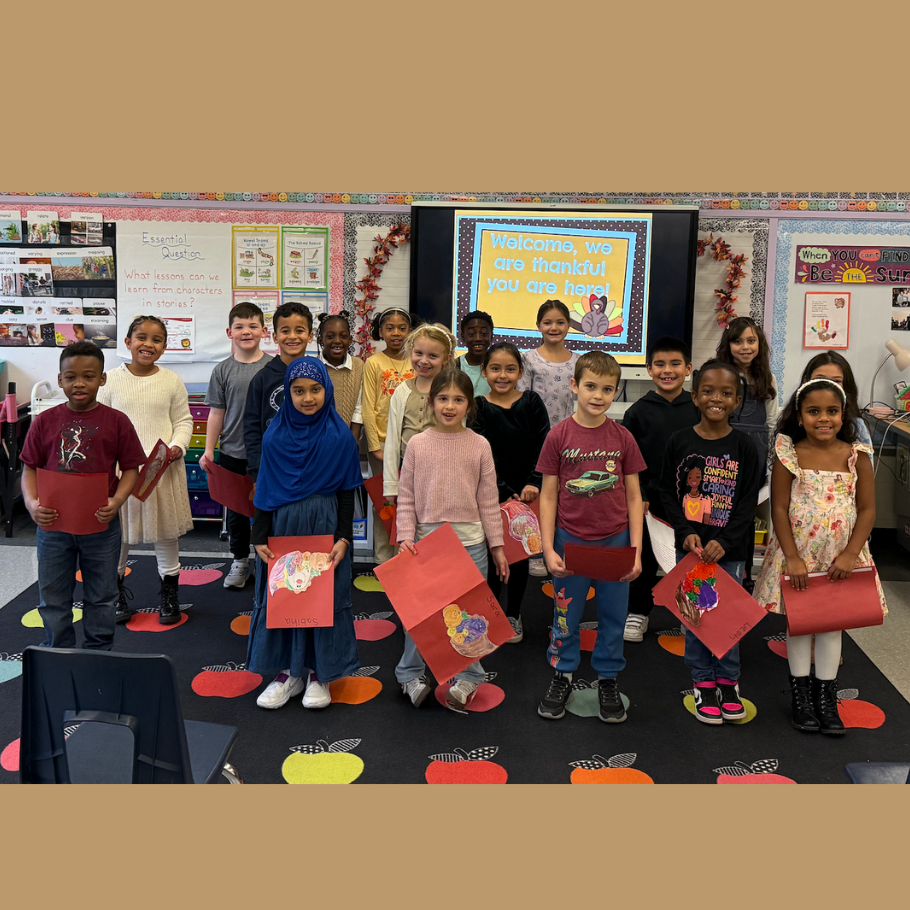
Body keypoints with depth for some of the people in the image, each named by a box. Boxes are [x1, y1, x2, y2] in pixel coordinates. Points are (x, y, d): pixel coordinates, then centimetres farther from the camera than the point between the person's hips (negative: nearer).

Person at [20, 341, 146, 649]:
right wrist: (31, 502, -14)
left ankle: (99, 655, 31)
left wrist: (117, 500, -20)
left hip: (101, 524, -1)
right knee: (53, 598, 13)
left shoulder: (116, 421, -5)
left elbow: (130, 468, -3)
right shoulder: (45, 421, -1)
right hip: (53, 523, 1)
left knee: (101, 597, 13)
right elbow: (30, 468, 3)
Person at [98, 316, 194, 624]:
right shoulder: (111, 379, 0)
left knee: (165, 532, 9)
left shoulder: (171, 381, 2)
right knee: (116, 530, 9)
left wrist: (177, 446, -11)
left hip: (163, 468, 0)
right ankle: (115, 590, 27)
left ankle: (170, 592, 23)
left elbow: (184, 420, 6)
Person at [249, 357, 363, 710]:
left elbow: (346, 492, -2)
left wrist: (343, 538, -8)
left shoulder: (340, 436, -4)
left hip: (324, 526, -1)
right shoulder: (275, 436, -1)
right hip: (282, 525, 2)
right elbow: (265, 491, 3)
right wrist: (260, 537, -1)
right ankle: (290, 671, 22)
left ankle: (320, 672, 21)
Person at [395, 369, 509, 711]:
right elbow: (406, 498, 3)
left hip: (470, 542, 0)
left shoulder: (479, 445, 1)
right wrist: (406, 537, -7)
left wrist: (497, 545, 5)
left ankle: (468, 677, 25)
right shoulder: (417, 444, 0)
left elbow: (488, 500, 4)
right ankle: (411, 673, 26)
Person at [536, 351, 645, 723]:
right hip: (570, 541, -1)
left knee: (613, 615, 11)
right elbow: (548, 496, -3)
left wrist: (636, 550, -3)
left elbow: (633, 497, 2)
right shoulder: (559, 436, -6)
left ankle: (608, 679, 30)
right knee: (565, 614, 11)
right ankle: (562, 676, 31)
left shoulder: (622, 437, -2)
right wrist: (548, 549, -7)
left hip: (614, 542, 1)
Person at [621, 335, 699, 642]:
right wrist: (635, 496, -9)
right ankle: (638, 612, 27)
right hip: (650, 501, -1)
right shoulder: (638, 412, -4)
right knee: (645, 558, 11)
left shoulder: (698, 410, -1)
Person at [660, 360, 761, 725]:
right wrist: (686, 533, -11)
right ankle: (703, 682, 22)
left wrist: (723, 541, -15)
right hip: (690, 545, 1)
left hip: (729, 549, -1)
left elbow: (748, 502, -5)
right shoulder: (680, 442, -2)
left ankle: (728, 681, 25)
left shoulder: (744, 447, -4)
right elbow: (668, 492, 0)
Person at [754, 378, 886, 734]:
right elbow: (779, 508, -9)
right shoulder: (789, 455, -8)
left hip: (840, 556, 1)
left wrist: (850, 554, -12)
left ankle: (826, 697, 22)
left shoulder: (857, 456, -4)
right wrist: (792, 558, -15)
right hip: (798, 550, -1)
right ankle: (800, 694, 22)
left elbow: (867, 509, -2)